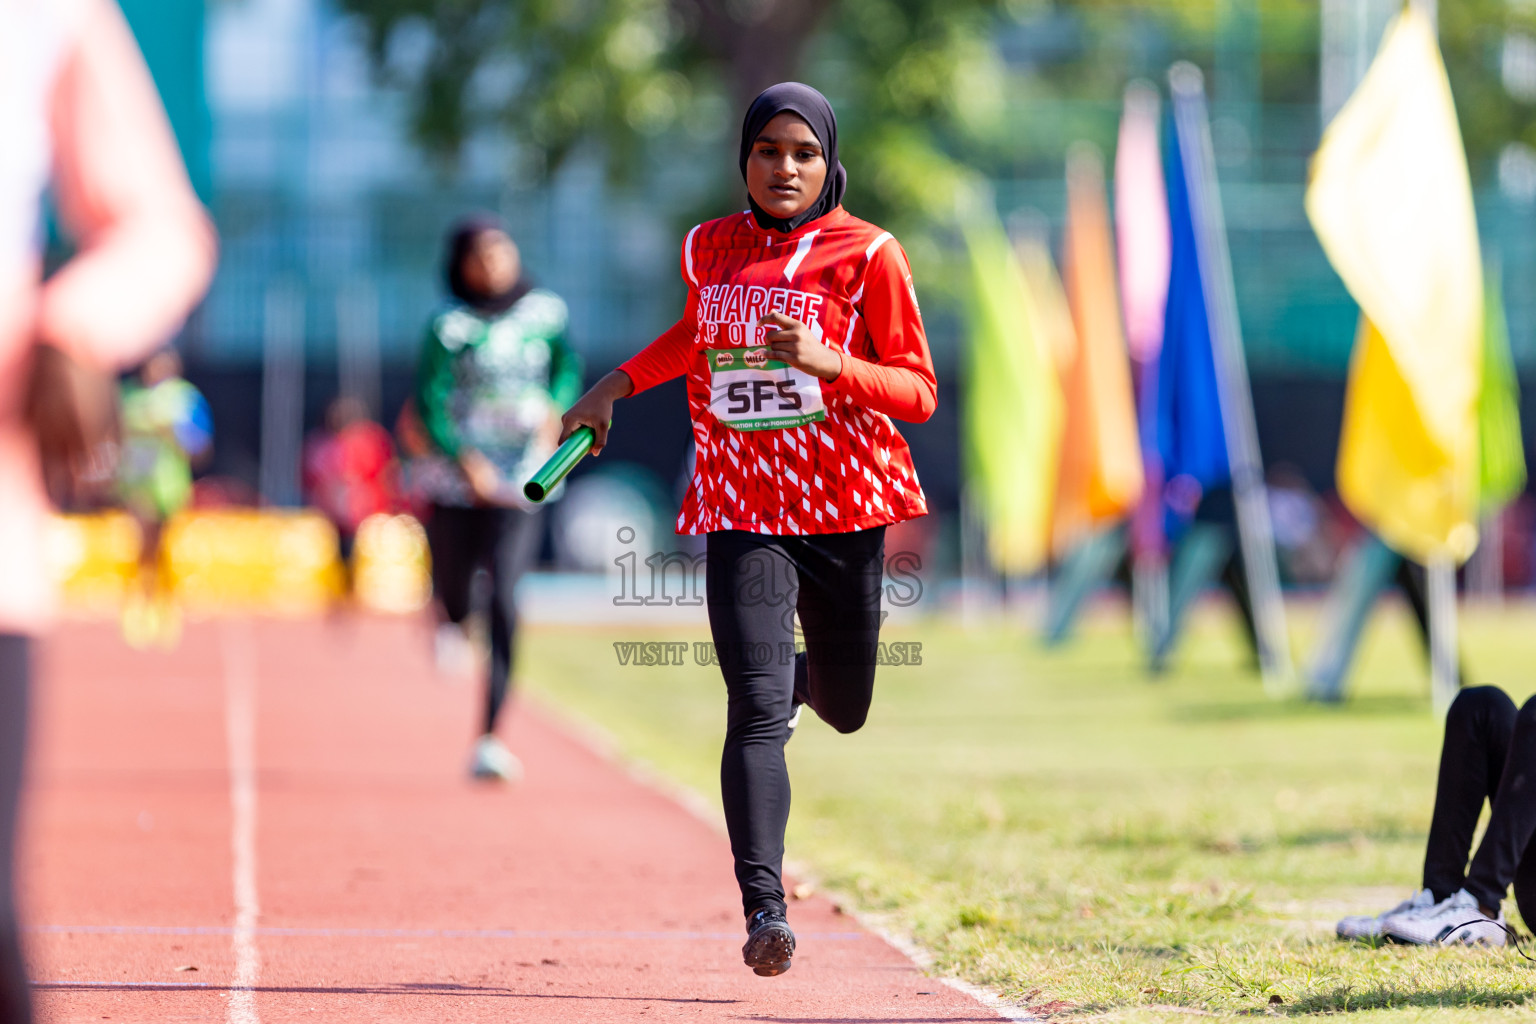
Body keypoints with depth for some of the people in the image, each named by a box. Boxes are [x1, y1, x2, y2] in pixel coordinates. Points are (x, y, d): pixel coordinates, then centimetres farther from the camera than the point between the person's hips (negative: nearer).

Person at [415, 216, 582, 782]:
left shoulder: (546, 311, 4)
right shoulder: (453, 326, -7)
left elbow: (568, 368, 21)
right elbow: (430, 400, -9)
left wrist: (556, 411, 1)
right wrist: (463, 458, -22)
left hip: (522, 481, 1)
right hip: (458, 481, -1)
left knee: (504, 600, -14)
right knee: (455, 600, 9)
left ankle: (489, 739, -14)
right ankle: (451, 624, 52)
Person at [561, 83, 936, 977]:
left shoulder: (868, 254, -4)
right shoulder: (711, 249, 7)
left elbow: (920, 392, -7)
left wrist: (827, 361, -22)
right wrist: (617, 384, 22)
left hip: (845, 509, 0)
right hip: (743, 513, 1)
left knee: (846, 710, 14)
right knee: (755, 711, -16)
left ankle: (800, 676, 52)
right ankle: (764, 908, -22)